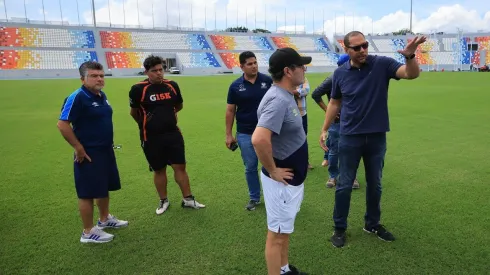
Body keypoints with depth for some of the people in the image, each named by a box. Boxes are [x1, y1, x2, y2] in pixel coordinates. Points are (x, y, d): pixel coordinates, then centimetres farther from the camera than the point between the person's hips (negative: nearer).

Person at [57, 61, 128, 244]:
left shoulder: (102, 96, 8)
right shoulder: (77, 97, -18)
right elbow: (62, 125, -21)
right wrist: (79, 148, -19)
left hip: (106, 151, 9)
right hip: (89, 153, -9)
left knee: (105, 187, 20)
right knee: (88, 193, 2)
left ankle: (104, 219, 39)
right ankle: (88, 232, 15)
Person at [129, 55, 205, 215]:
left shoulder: (172, 85, 1)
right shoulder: (139, 89, -12)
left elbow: (179, 105, 19)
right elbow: (134, 112, 3)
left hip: (173, 134, 3)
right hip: (151, 138, -3)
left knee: (180, 166, 5)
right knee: (159, 170, 10)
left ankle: (187, 199, 19)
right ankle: (163, 201, 28)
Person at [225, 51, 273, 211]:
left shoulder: (268, 81, -3)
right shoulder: (236, 86, -1)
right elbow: (230, 111, 3)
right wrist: (228, 135, 1)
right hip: (245, 134, 1)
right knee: (250, 167, 11)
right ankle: (254, 198, 28)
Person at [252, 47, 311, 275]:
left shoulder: (286, 95, 5)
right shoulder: (278, 100, -26)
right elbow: (259, 139, -40)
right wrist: (273, 171, -27)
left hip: (292, 178, 10)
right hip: (282, 182, -10)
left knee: (285, 229, 25)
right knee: (277, 234, 7)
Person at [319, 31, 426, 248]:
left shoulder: (382, 64, -6)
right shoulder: (340, 73, -3)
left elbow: (412, 74, -18)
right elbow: (334, 102, 8)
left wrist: (410, 56, -39)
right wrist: (324, 129, 4)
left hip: (377, 137, 1)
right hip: (349, 137, -1)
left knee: (375, 184, 15)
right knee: (344, 185, 6)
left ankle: (373, 224, 35)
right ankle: (339, 228, 22)